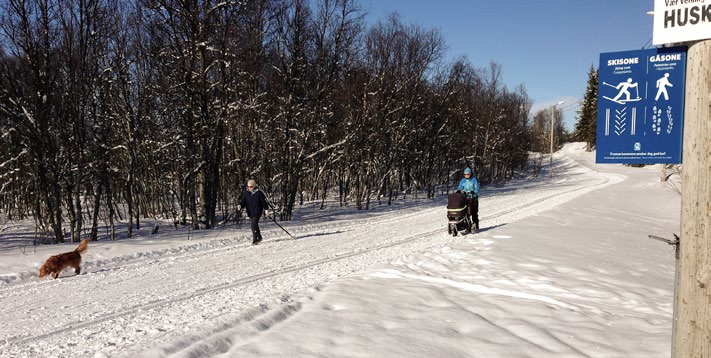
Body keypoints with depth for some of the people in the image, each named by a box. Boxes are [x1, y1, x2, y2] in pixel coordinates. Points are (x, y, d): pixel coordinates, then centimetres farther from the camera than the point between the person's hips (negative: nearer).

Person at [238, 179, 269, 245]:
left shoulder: (259, 193, -6)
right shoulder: (245, 193, 5)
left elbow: (264, 201, 0)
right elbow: (242, 202, 4)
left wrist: (266, 209, -3)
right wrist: (240, 206, -17)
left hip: (257, 212, -5)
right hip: (250, 213, 5)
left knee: (254, 225, -17)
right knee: (254, 226, 14)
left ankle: (255, 240, -10)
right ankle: (259, 237, 33)